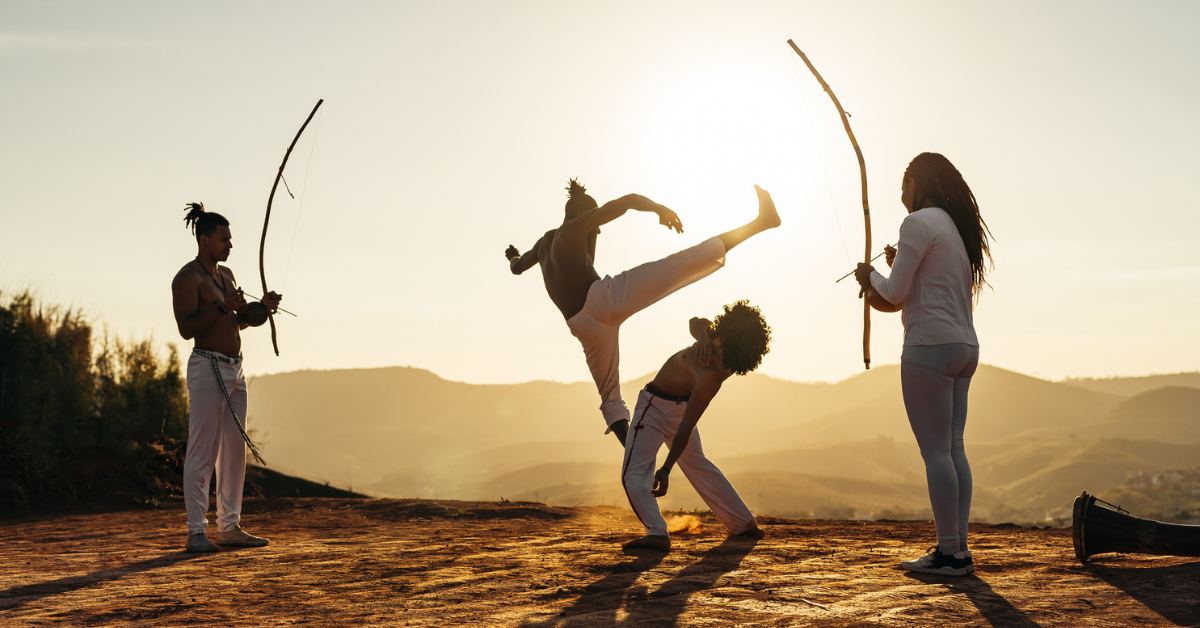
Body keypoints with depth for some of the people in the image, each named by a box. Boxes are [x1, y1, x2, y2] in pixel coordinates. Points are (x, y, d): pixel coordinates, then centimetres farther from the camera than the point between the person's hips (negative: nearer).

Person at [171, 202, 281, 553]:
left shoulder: (226, 274, 17)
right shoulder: (188, 278, -9)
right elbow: (186, 329, -17)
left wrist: (261, 307, 7)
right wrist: (223, 308, -20)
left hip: (235, 369, 9)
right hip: (207, 368, -9)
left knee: (234, 450, 10)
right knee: (202, 452, -7)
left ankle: (229, 527, 16)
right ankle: (196, 532, -4)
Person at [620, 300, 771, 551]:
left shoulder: (711, 375, -38)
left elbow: (686, 427, -34)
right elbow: (695, 322, -1)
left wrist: (666, 469, -29)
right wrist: (703, 336, -24)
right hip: (681, 405, 9)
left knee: (635, 473, -11)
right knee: (697, 464, 26)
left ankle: (657, 533, -27)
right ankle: (744, 523, 33)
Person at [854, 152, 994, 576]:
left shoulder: (920, 222, -8)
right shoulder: (957, 226, 19)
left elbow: (895, 293, -11)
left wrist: (871, 276, 8)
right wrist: (899, 265, 23)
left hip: (930, 346, -9)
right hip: (964, 346, 9)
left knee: (935, 452, -7)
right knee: (953, 450, 9)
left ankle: (950, 552, -7)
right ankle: (958, 548, 10)